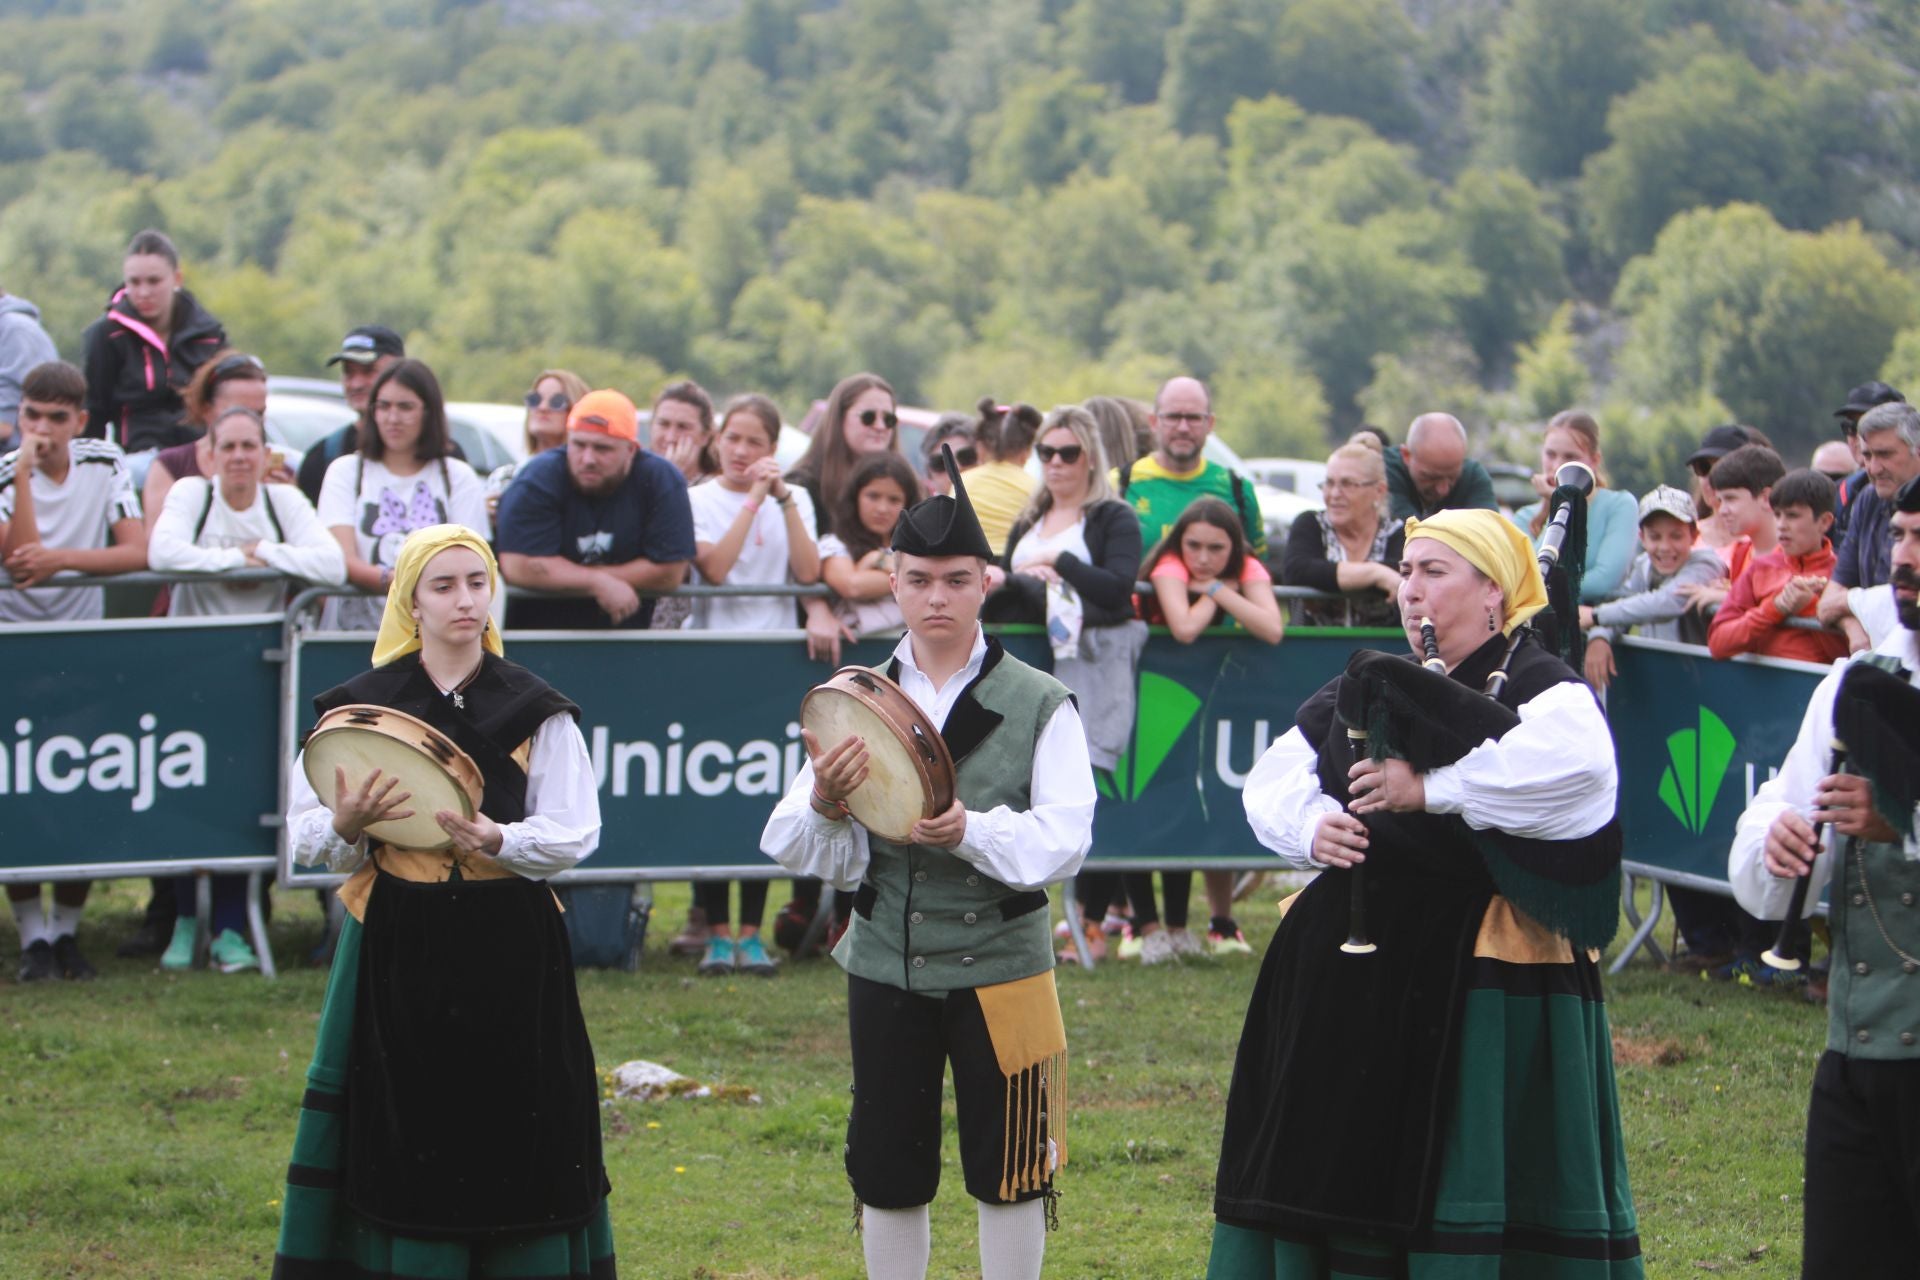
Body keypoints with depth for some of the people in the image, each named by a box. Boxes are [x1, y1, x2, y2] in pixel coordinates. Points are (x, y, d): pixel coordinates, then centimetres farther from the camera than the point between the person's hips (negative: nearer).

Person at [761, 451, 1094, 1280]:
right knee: (887, 1173, 8)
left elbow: (1063, 838, -10)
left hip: (999, 962, -2)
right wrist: (825, 806, -24)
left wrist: (972, 830, -28)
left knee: (1007, 1172, 2)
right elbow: (795, 848, -1)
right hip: (885, 964, 2)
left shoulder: (1039, 705, -1)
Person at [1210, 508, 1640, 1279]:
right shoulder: (1369, 687, 14)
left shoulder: (1538, 688, -7)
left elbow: (1575, 762, -29)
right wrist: (1310, 825, -8)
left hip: (1482, 975, -6)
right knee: (1349, 1162, 10)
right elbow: (1273, 779, 15)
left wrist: (1431, 789, -25)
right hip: (1355, 965, 6)